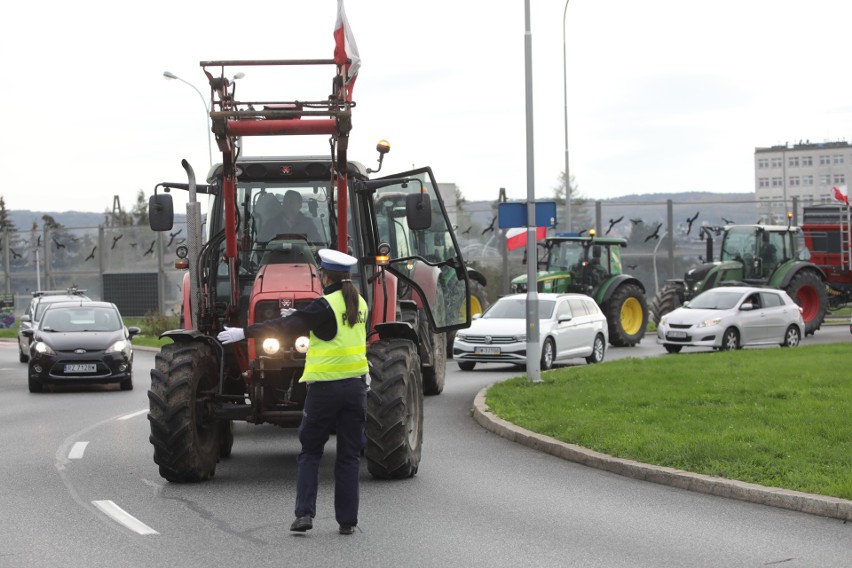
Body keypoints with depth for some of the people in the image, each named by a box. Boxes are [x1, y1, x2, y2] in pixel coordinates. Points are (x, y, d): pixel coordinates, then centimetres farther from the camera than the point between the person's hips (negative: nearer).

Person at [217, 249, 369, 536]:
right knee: (349, 456, 8)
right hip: (355, 386, 5)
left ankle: (304, 513, -1)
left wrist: (244, 332, -16)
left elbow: (286, 325, -19)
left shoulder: (325, 306, -13)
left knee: (310, 452, 9)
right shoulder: (359, 303, 7)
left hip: (324, 387, -5)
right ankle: (347, 521, 6)